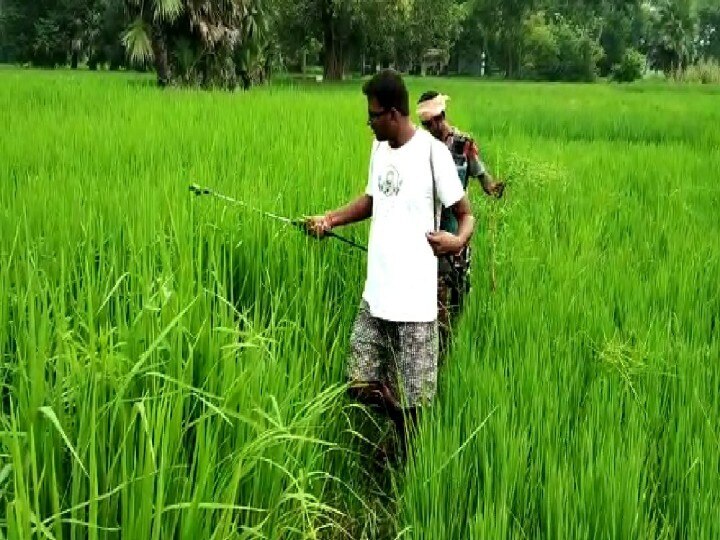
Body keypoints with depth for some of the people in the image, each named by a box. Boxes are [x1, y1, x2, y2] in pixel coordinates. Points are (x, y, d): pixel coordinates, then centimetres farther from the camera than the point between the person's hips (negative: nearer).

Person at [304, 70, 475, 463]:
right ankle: (402, 424, 37)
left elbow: (466, 214, -8)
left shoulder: (433, 152, -12)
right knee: (361, 387, 10)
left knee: (409, 402, 1)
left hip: (414, 301, -7)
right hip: (374, 295, 7)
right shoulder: (379, 148, 10)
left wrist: (458, 240, -29)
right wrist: (330, 219, 11)